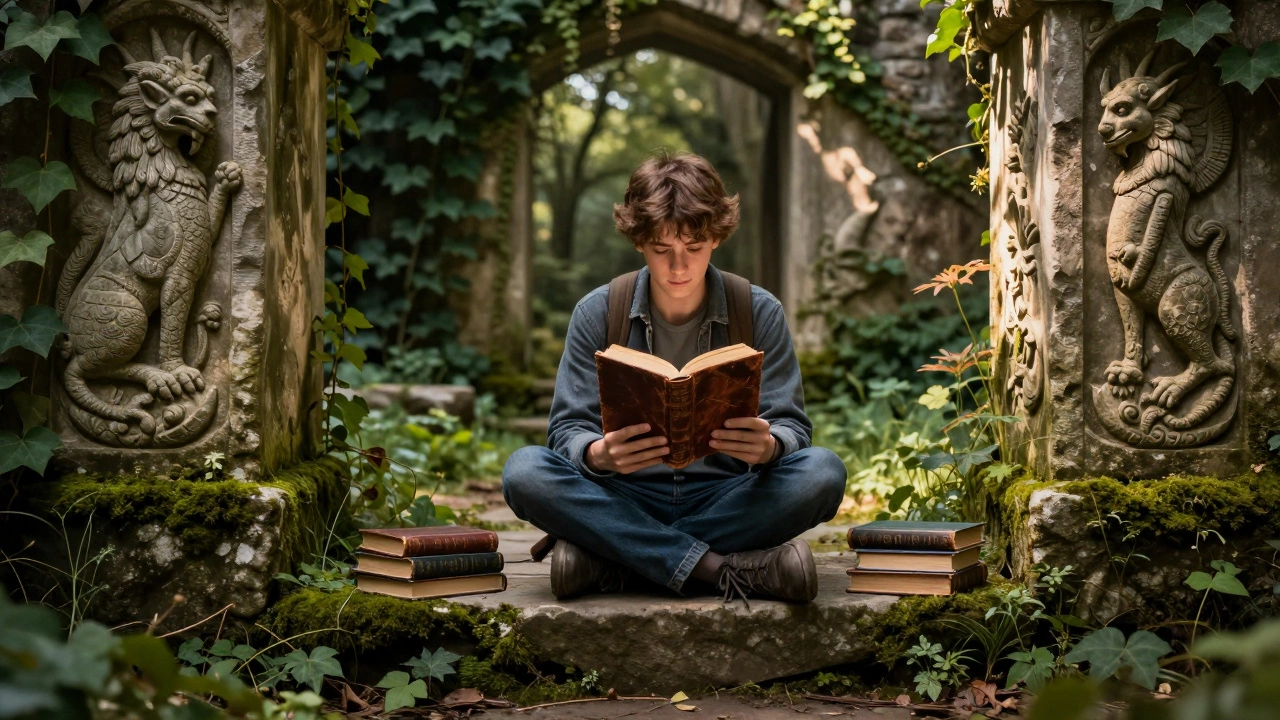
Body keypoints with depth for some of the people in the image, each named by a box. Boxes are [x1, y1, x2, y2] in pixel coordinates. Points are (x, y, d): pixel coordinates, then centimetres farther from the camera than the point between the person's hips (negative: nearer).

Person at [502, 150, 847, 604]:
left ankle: (612, 558, -27)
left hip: (725, 499, 1)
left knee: (822, 472, -29)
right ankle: (720, 566, -32)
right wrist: (599, 455, -30)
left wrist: (769, 446, -28)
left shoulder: (760, 312, 1)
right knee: (525, 471, -28)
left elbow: (792, 427, -2)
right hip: (626, 500, 0)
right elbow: (569, 428, -4)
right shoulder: (597, 313, 1)